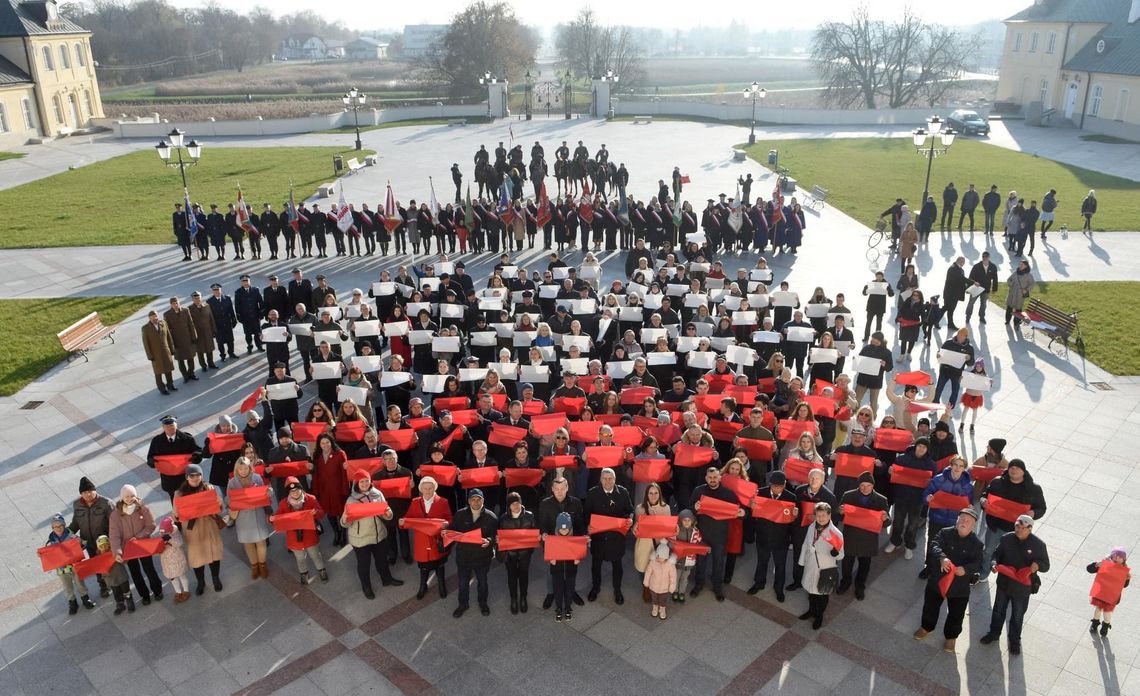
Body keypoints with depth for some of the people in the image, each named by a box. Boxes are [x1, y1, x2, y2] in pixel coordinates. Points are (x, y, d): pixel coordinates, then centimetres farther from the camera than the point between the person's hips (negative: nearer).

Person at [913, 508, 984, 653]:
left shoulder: (976, 543, -10)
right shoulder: (945, 533, -11)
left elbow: (977, 563, -17)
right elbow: (934, 545, -26)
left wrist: (965, 569, -38)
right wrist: (942, 558, -46)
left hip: (960, 585, 0)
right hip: (937, 579, 1)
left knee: (956, 613, 15)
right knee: (930, 606, 20)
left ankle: (951, 636, 40)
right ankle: (926, 627, 46)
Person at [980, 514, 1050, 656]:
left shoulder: (1038, 544, -16)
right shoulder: (1006, 538, -10)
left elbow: (1046, 565, -7)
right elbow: (997, 554, 3)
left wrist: (1037, 565, -31)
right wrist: (994, 564, -19)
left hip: (1022, 587, -2)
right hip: (1004, 582, 2)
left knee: (1018, 616, 16)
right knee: (998, 610, 21)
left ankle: (1015, 640, 38)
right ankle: (994, 633, 43)